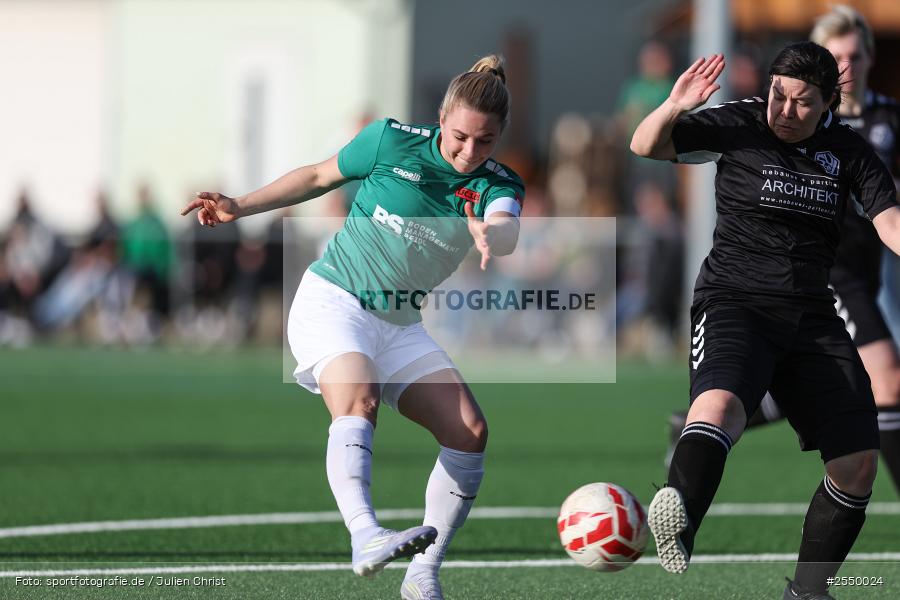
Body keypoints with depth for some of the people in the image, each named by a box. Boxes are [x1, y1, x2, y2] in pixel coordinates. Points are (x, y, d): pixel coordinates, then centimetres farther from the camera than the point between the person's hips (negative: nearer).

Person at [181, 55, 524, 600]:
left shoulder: (497, 186, -4)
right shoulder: (391, 141, -7)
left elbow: (507, 231, -28)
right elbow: (320, 176, 10)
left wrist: (490, 234, -53)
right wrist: (240, 207, 4)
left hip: (400, 325, 4)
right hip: (333, 302, -4)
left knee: (470, 431, -11)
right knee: (358, 399, -33)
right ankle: (365, 536, -55)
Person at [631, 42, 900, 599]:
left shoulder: (849, 151, 8)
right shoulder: (741, 126, 0)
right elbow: (647, 146, -4)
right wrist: (675, 108, -25)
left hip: (811, 315, 4)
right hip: (735, 302, -4)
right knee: (720, 403, -36)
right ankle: (676, 530, -58)